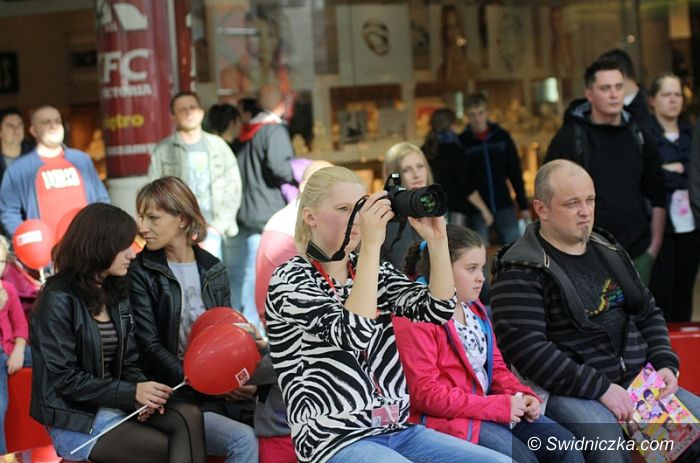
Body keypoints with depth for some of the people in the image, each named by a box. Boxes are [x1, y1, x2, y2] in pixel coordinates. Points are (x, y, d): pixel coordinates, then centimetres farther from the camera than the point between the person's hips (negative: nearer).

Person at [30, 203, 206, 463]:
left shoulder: (117, 294, 12)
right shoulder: (58, 300, -13)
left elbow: (128, 362, 12)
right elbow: (65, 378, -17)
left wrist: (143, 393, -11)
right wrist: (132, 393, -21)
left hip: (117, 406, 7)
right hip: (76, 421, -7)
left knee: (189, 417, -21)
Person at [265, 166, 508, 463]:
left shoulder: (374, 272, 14)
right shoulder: (289, 279, -6)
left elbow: (438, 310, 2)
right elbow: (352, 334, -22)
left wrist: (437, 240, -9)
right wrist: (372, 245, -24)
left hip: (399, 430, 7)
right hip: (336, 439, -7)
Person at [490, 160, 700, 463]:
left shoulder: (608, 250, 17)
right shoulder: (521, 271, -7)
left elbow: (649, 314, 24)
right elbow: (526, 348, -17)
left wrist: (665, 364, 4)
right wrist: (599, 388, -20)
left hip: (637, 381, 8)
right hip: (568, 390, -7)